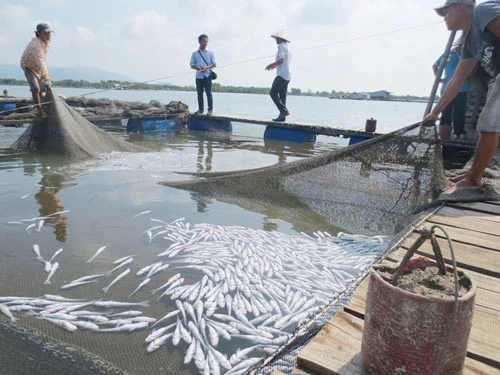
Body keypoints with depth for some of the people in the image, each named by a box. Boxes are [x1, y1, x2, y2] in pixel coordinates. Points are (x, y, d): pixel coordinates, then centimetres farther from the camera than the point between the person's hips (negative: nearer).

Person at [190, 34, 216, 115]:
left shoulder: (210, 53, 5)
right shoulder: (195, 53, 8)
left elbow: (214, 64, 2)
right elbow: (192, 64, 7)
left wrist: (207, 67, -15)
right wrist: (198, 68, -13)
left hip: (207, 75, -2)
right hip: (199, 76, 2)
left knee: (209, 93, -4)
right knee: (199, 93, 4)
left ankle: (210, 109, -1)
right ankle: (200, 109, 11)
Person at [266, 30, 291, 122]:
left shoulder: (281, 46, -6)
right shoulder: (287, 47, 23)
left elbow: (281, 60, -19)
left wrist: (271, 65, -10)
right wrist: (275, 66, 27)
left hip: (282, 75, -10)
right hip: (287, 76, 10)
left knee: (273, 93, -12)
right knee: (282, 95, 7)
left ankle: (284, 111, -19)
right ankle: (282, 116, 5)